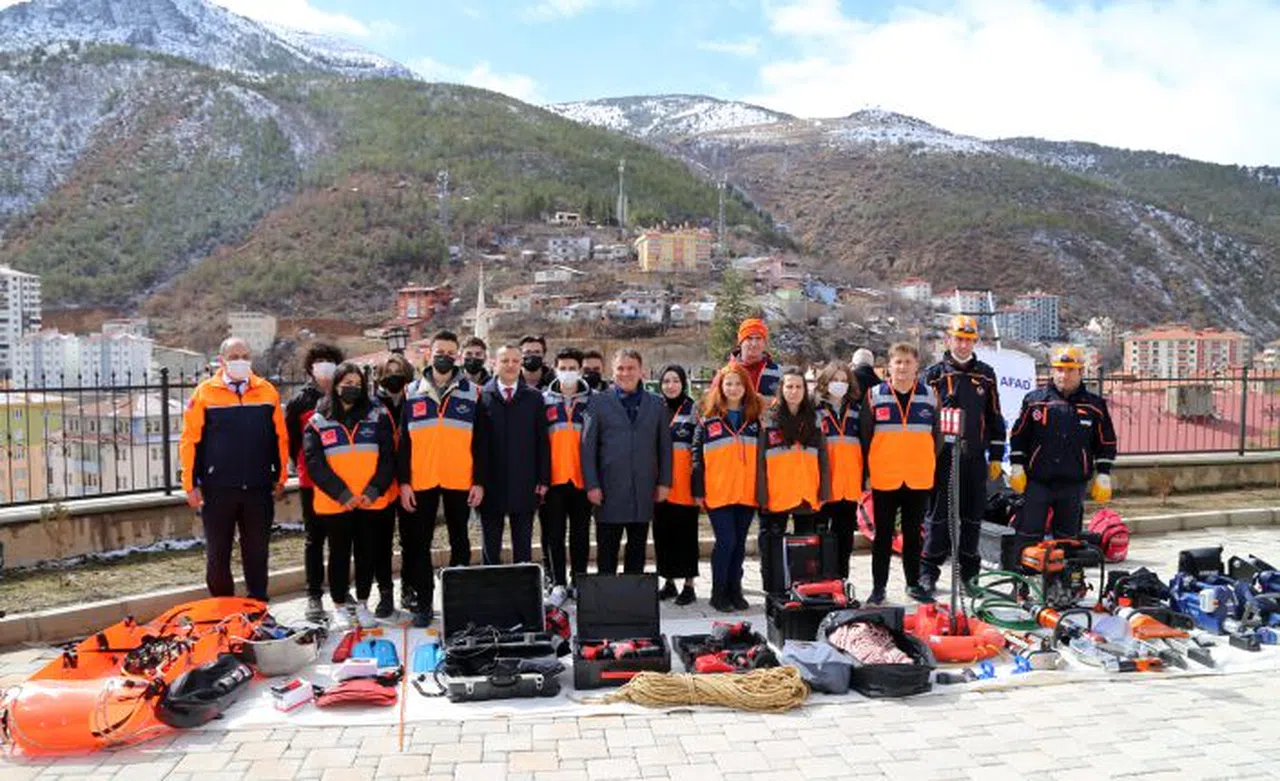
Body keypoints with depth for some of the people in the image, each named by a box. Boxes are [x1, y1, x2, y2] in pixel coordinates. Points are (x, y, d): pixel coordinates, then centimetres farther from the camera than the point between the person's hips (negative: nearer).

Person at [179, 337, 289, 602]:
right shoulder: (205, 393, -2)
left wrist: (280, 478, 7)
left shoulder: (267, 391, 4)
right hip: (217, 491, -1)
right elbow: (190, 441, -2)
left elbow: (280, 438, 7)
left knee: (257, 553, 11)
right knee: (218, 556, 9)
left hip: (259, 490, 2)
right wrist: (191, 484, -5)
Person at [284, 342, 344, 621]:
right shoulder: (300, 400, 2)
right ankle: (314, 596, 13)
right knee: (315, 539, 5)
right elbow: (291, 439, 5)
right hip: (313, 481, -2)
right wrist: (304, 466, 4)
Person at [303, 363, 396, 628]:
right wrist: (342, 494, -14)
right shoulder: (318, 421, 3)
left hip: (372, 500, 1)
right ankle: (341, 606, 21)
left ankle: (362, 604, 22)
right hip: (334, 502, -1)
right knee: (340, 553, 9)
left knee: (368, 553, 8)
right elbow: (315, 462, -5)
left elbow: (388, 457, 1)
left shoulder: (378, 415, 4)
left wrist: (373, 490, -11)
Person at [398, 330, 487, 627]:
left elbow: (480, 442, 3)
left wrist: (479, 481, -4)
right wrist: (403, 482, -1)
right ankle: (424, 603, 17)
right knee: (421, 544, 7)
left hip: (460, 481, -1)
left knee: (459, 541, 9)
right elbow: (404, 442, 5)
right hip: (421, 481, 1)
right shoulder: (413, 393, 6)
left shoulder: (471, 393, 3)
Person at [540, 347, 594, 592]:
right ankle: (557, 583, 12)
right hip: (553, 477, 0)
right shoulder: (544, 400, 6)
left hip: (582, 478, 0)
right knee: (553, 534, 4)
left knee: (581, 534, 7)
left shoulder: (592, 400, 6)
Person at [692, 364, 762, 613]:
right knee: (726, 541, -6)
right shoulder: (708, 419, 2)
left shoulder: (754, 419, 10)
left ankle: (735, 591, 22)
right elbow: (697, 456, 1)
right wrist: (698, 490, -4)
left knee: (739, 543, 10)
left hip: (747, 492, 3)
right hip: (718, 492, -3)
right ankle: (718, 593, 9)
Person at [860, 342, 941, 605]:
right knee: (883, 535, 7)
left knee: (913, 534, 13)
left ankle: (913, 584, 25)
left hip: (919, 479, 2)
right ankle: (878, 587, 15)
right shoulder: (874, 396, -1)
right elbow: (865, 436, 2)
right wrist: (867, 470, 0)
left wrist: (931, 466, 8)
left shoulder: (930, 396, 4)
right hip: (884, 478, -1)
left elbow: (937, 436, 10)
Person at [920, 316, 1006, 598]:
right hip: (942, 456, -3)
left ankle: (968, 573, 19)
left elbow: (994, 417, 13)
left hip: (975, 458, 3)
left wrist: (996, 456, 9)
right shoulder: (933, 375, 3)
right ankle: (928, 572, 7)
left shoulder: (986, 375, 12)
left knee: (973, 517, 8)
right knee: (938, 515, -1)